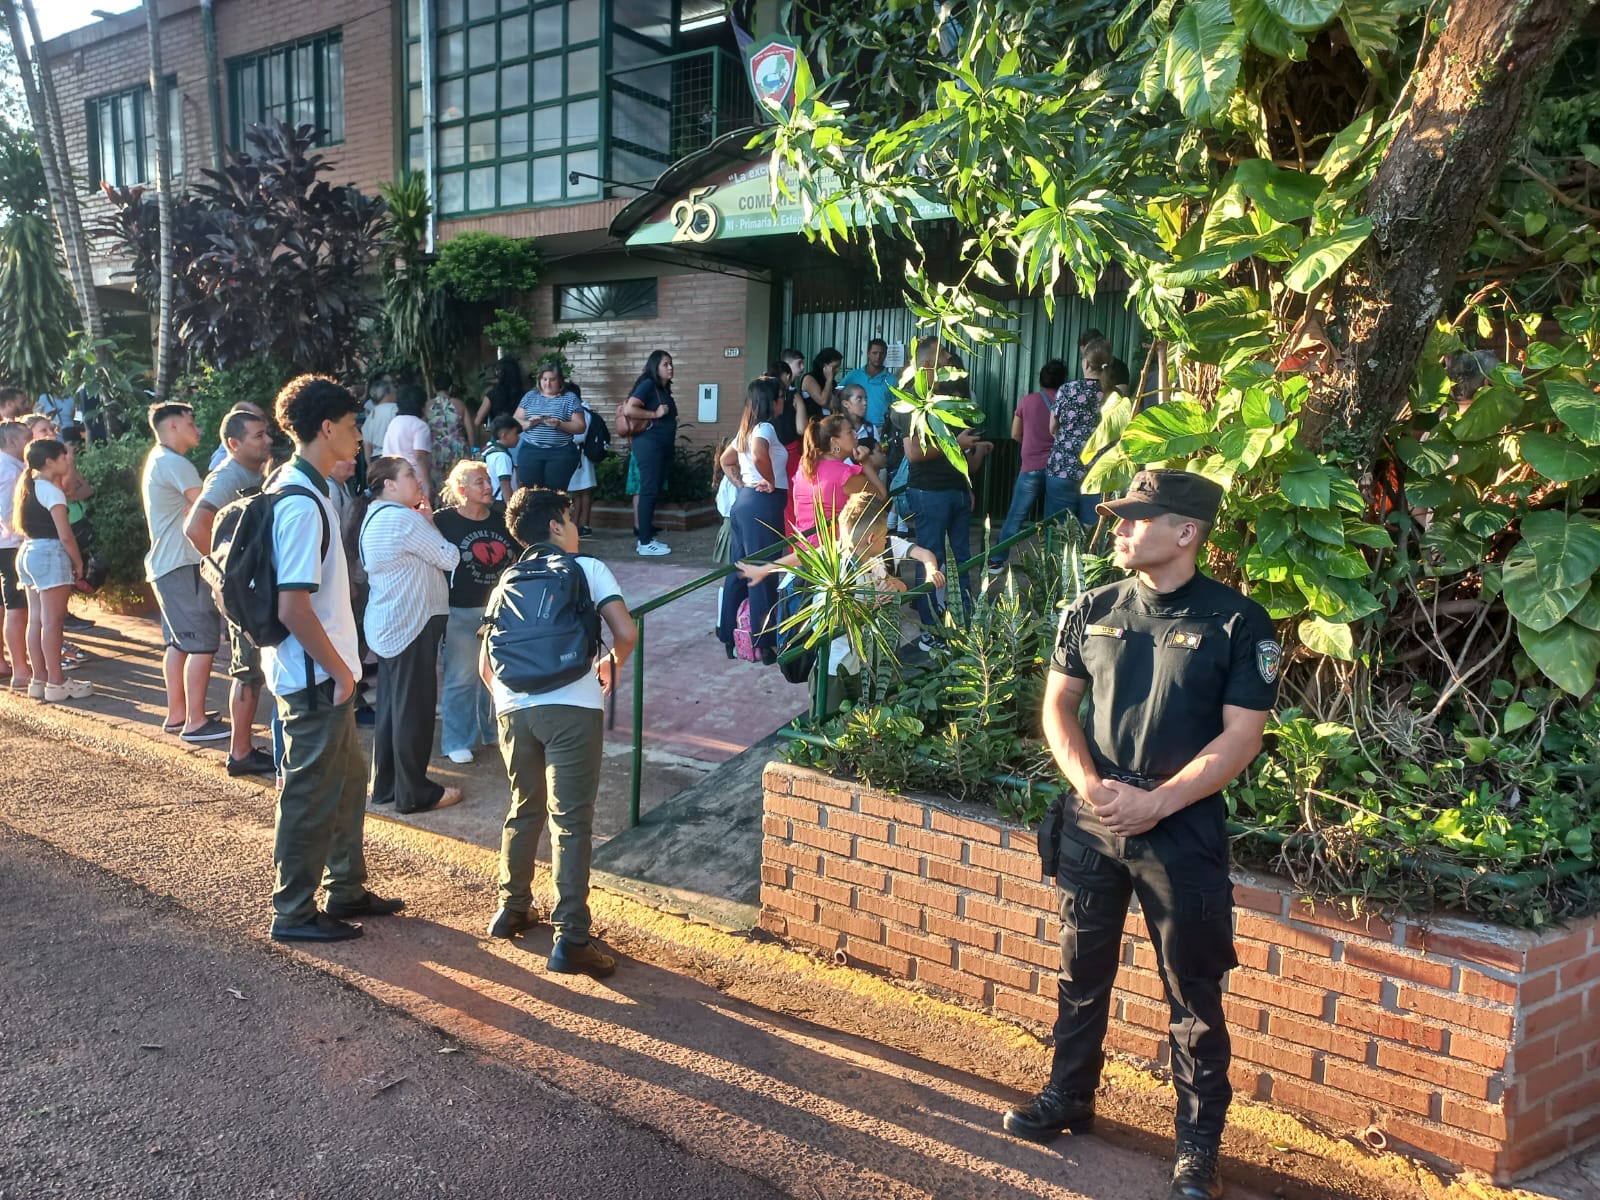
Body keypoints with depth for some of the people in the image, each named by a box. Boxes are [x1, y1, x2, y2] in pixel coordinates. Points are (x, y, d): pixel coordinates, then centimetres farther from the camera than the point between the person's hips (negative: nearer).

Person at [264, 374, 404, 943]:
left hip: (324, 671, 10)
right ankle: (294, 912, 18)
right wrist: (339, 671, -17)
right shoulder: (301, 503, -22)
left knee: (347, 779, 20)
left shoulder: (298, 486, 9)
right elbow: (293, 607, -26)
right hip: (314, 677, -10)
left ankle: (345, 890, 34)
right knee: (311, 794, 3)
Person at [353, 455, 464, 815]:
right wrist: (429, 522, 0)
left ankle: (384, 785, 26)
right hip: (411, 625, -10)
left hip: (385, 626, 10)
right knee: (414, 710, -1)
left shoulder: (373, 517, 12)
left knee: (391, 705, 16)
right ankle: (414, 793, 9)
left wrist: (423, 523, 6)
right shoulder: (404, 519, -19)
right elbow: (449, 558, -13)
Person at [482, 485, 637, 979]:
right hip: (572, 708, -5)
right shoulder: (588, 568, 6)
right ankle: (571, 939, -2)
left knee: (524, 810, 22)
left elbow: (487, 666, 15)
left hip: (514, 709, 5)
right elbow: (626, 633, -7)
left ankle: (512, 909, 34)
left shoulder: (508, 582, 18)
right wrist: (612, 663, 14)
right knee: (571, 822, -2)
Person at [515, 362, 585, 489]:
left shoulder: (570, 398, 4)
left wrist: (559, 424, -16)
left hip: (561, 454, -2)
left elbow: (580, 427, 0)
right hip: (530, 451, 2)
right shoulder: (530, 396, 12)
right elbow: (515, 422, 10)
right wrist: (529, 423, -11)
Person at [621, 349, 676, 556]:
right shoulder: (648, 384, -9)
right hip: (649, 445, -9)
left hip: (662, 446, 9)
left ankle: (645, 534, 16)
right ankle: (644, 542, -9)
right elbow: (630, 409, -20)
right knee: (648, 491, -9)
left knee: (654, 491, 10)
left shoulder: (664, 389, 16)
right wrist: (654, 414, -15)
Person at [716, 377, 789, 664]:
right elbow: (759, 455, -33)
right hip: (763, 504, -9)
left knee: (740, 570, 13)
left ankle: (729, 636, 20)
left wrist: (741, 485, 15)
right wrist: (771, 482, -18)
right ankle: (763, 643, 2)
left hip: (744, 500, 9)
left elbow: (726, 461, 24)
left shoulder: (747, 429, 14)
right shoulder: (765, 427, -12)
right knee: (763, 574, -3)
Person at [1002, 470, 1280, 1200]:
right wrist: (1088, 784, -9)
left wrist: (1156, 802, -19)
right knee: (1082, 971, 17)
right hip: (1090, 821, 4)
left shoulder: (1236, 621, -9)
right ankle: (1068, 1097, 36)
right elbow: (1058, 704, 7)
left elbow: (1241, 736, -12)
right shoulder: (1093, 611, 4)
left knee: (1194, 993, 7)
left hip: (1185, 830, -4)